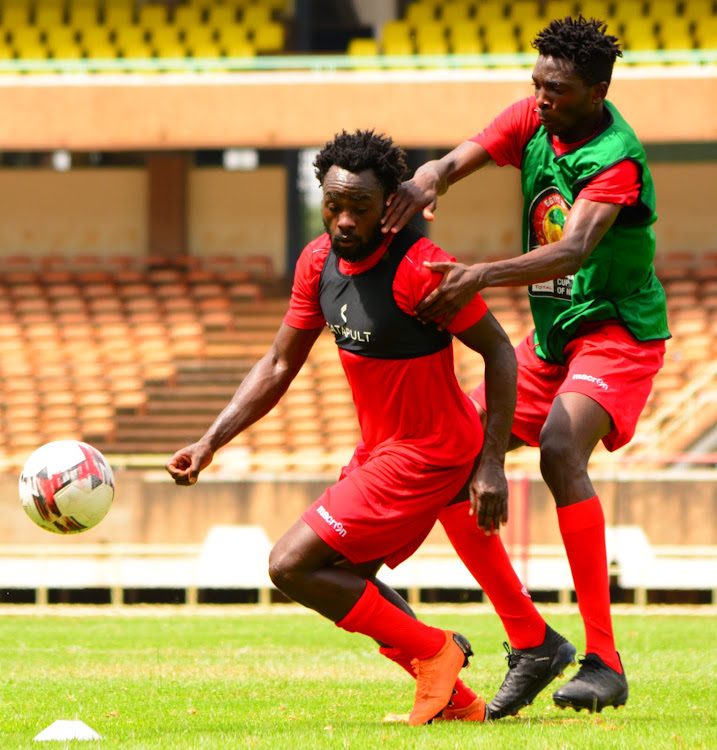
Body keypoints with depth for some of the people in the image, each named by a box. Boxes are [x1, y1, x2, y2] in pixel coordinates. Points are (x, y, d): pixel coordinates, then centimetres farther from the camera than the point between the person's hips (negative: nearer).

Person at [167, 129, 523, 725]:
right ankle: (455, 699, 19)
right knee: (343, 576, 18)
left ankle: (432, 650, -2)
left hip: (424, 455, -9)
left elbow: (499, 352, -17)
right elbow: (279, 366, 9)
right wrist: (210, 443, 1)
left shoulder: (419, 268, -24)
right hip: (379, 446, 9)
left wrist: (492, 465, -20)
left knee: (293, 567, -11)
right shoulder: (319, 262, -1)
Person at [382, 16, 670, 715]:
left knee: (560, 448, -32)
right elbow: (459, 159, -11)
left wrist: (481, 277, -51)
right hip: (550, 336, 8)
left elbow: (574, 249, -37)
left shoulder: (617, 160, -23)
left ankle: (605, 663, -32)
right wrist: (425, 182, -36)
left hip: (617, 333, -8)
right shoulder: (531, 119, -1)